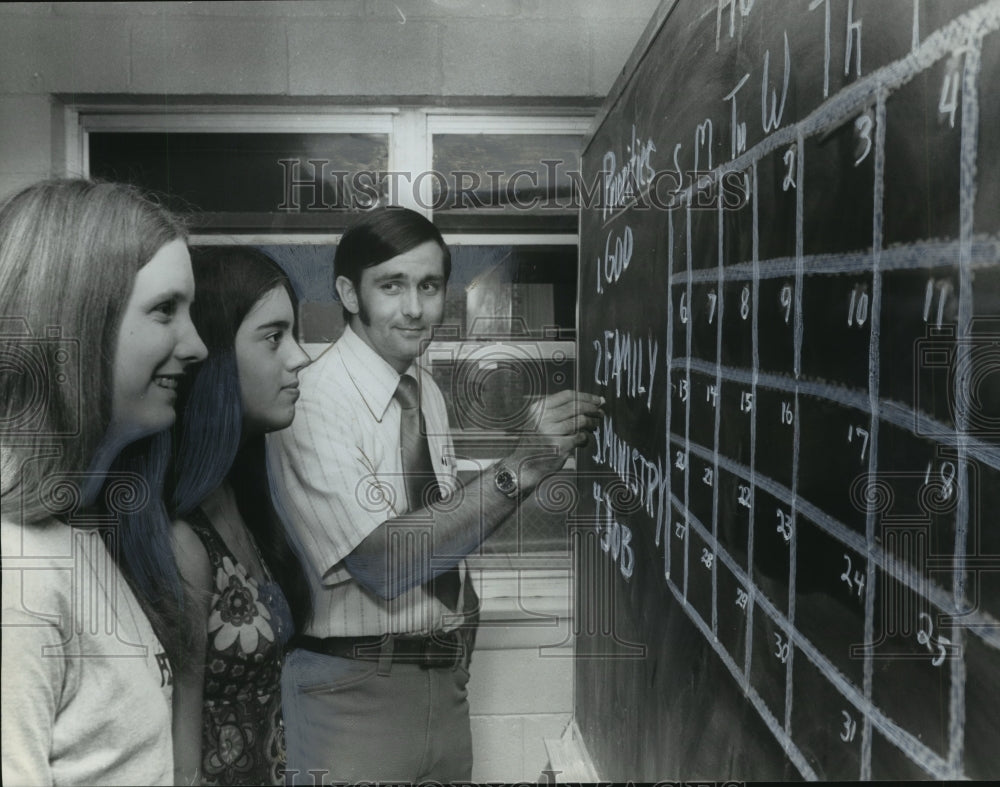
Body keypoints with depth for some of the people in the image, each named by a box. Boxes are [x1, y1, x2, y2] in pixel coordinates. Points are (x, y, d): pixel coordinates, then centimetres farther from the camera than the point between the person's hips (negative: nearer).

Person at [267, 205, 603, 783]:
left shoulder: (428, 390, 5)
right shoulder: (313, 405, -18)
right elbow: (384, 561, -29)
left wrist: (460, 630, 3)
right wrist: (519, 469, -34)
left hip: (444, 677, 7)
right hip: (353, 691, -6)